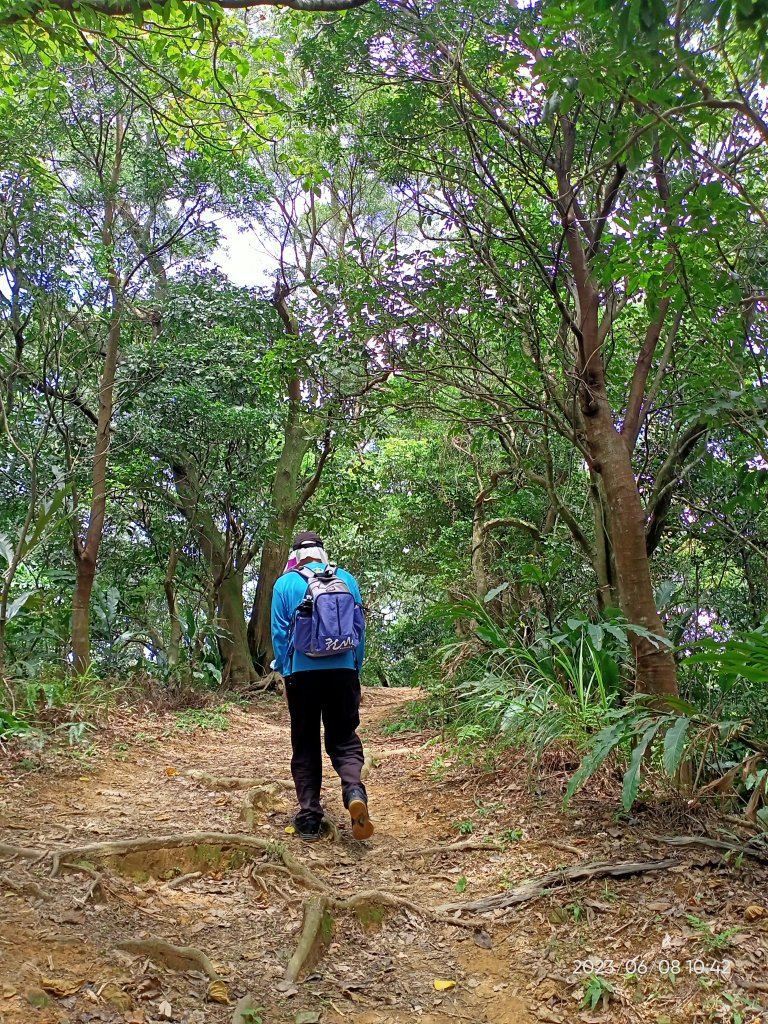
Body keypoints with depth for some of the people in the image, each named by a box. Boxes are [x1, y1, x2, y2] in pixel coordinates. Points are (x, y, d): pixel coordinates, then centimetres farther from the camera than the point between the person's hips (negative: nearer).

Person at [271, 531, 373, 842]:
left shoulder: (285, 584, 0)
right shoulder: (347, 579, 6)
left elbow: (279, 633, 0)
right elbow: (359, 629, 8)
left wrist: (283, 672, 9)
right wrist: (356, 670, 15)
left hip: (302, 671, -1)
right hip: (342, 670, 1)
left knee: (305, 744, 10)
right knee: (343, 737, 10)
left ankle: (309, 816, 8)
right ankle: (354, 789, -17)